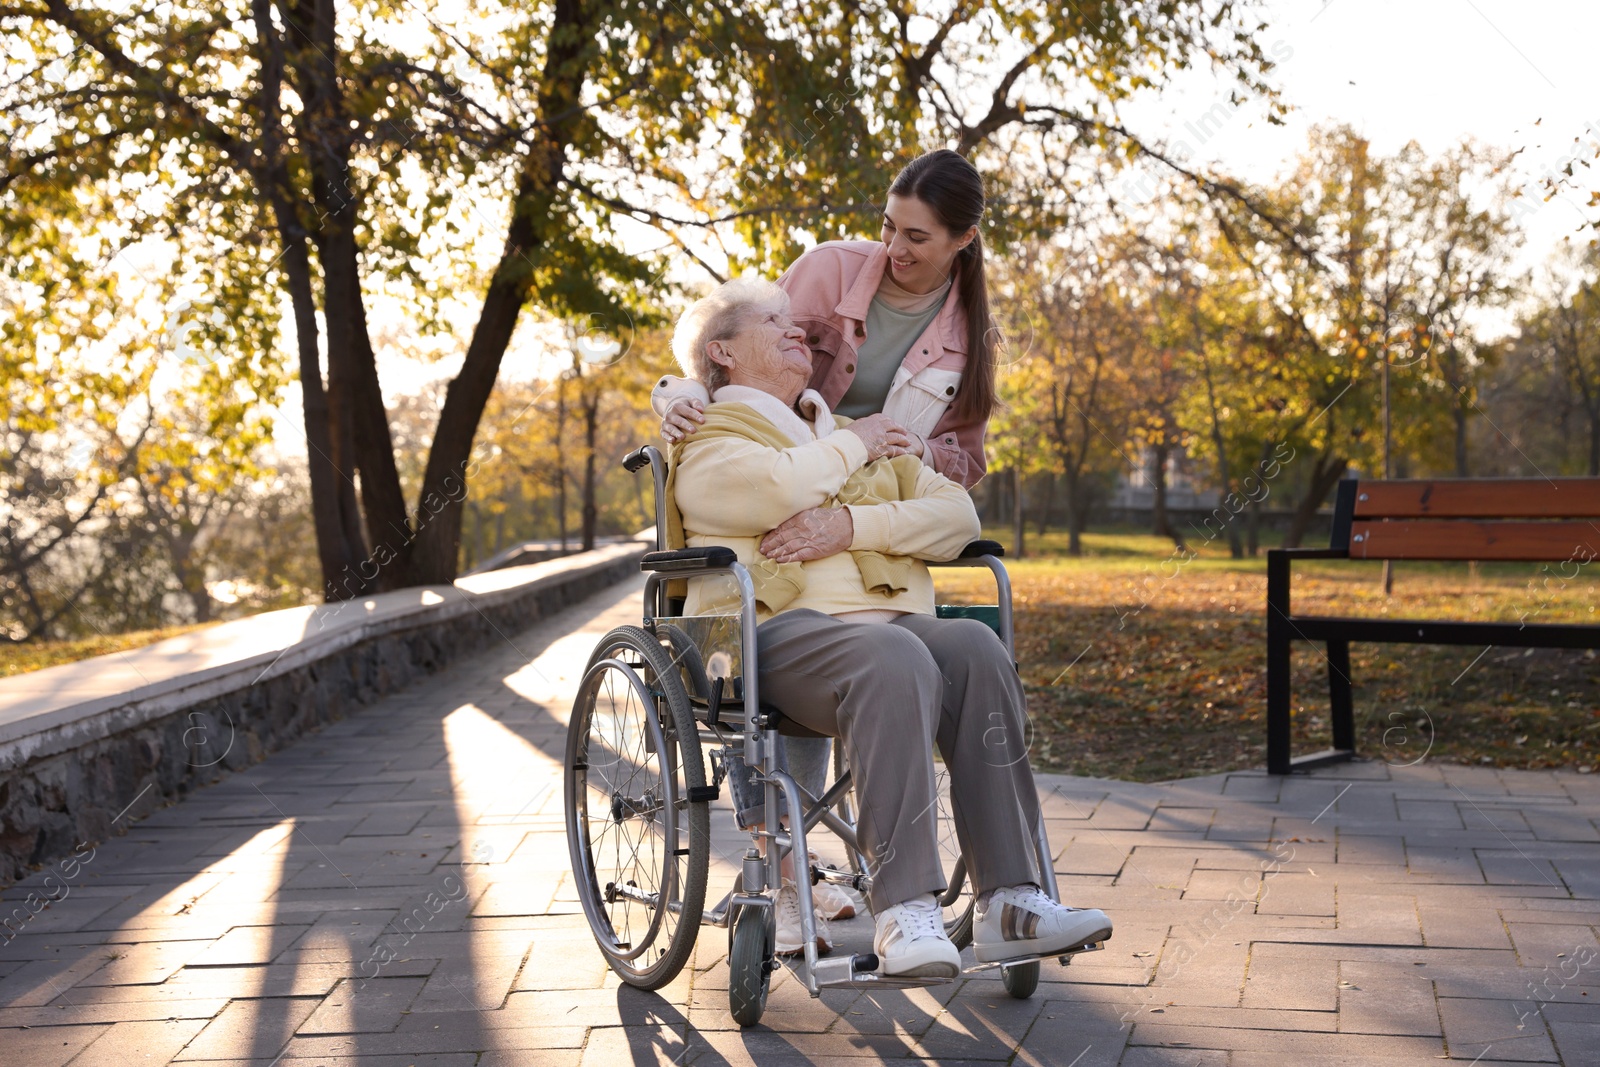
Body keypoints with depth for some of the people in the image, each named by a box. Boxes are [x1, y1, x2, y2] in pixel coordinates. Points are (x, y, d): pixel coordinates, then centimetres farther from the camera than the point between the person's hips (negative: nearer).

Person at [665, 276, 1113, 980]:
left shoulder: (856, 434, 31)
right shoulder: (708, 441, 14)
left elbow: (958, 514, 14)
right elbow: (778, 487, -13)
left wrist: (853, 525, -3)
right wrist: (853, 446, 7)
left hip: (893, 621, 5)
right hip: (778, 628, -5)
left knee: (976, 650, -28)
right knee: (895, 661, -36)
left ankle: (1009, 902, -30)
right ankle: (905, 910, -39)